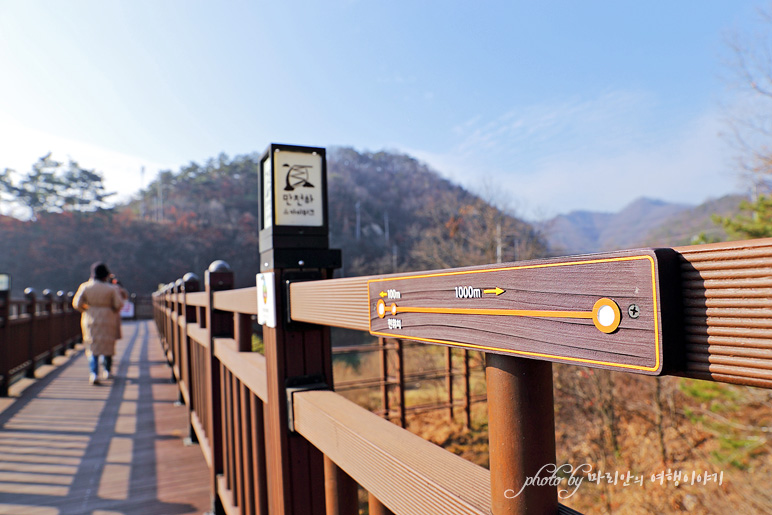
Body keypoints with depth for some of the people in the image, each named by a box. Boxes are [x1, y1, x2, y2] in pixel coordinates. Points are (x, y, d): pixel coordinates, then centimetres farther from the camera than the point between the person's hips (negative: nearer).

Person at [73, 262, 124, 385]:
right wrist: (113, 312, 11)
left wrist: (86, 309, 15)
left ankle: (93, 373, -10)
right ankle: (107, 371, 20)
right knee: (107, 344, 12)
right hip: (108, 320, -1)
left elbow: (76, 303, -2)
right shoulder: (111, 288, -6)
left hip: (90, 320, 1)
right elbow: (119, 304, -9)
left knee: (92, 347, 4)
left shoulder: (85, 287, -1)